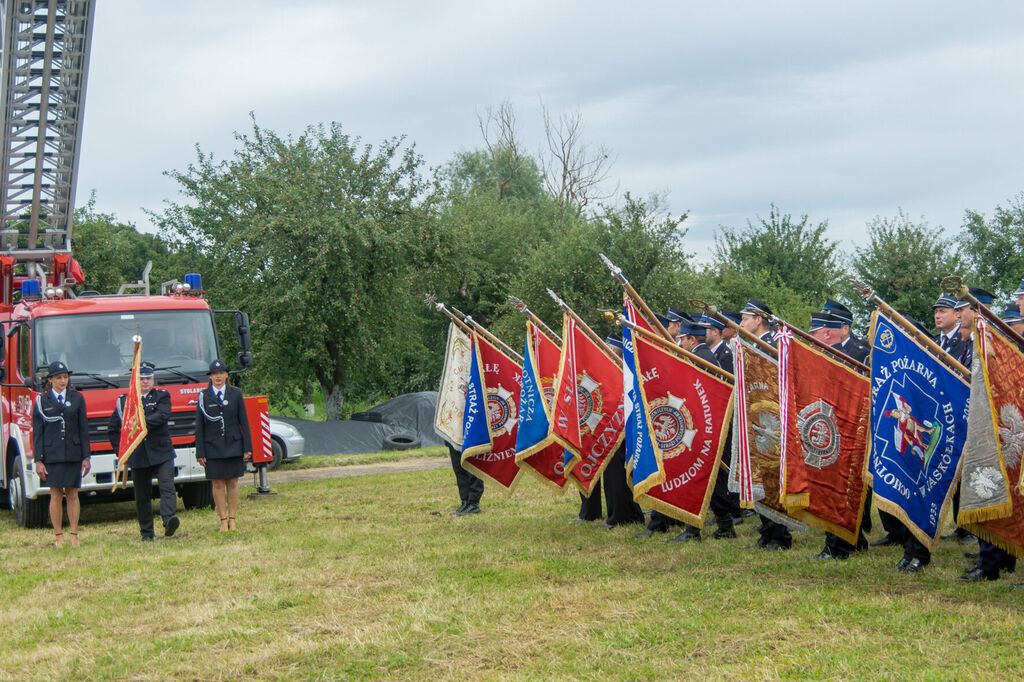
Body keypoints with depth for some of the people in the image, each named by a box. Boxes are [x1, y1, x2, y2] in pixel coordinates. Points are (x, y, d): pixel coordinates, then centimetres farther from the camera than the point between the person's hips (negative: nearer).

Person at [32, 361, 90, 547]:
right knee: (56, 495, 0)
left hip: (73, 455, 1)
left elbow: (84, 429, 6)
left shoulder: (77, 398, 6)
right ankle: (58, 537, 6)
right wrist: (38, 460, -5)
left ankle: (74, 535, 9)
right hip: (51, 454, -1)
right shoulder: (41, 400, 3)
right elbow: (37, 432, 1)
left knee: (72, 494, 3)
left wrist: (86, 457, 1)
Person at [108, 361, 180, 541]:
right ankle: (146, 533, 15)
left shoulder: (162, 396, 6)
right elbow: (113, 428, 18)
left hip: (161, 453, -2)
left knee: (167, 487, -19)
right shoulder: (123, 401, 11)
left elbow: (162, 416, -14)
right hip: (137, 457, 2)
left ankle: (169, 520, -32)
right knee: (142, 496, 7)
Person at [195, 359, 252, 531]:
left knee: (232, 484, 3)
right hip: (213, 447, -1)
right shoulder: (203, 397, 3)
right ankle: (223, 520, 7)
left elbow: (244, 422, 5)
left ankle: (232, 519, 11)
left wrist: (247, 448, -1)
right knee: (218, 485, 0)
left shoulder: (236, 394, 5)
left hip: (233, 445, 1)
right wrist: (200, 452, -2)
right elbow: (199, 426, 3)